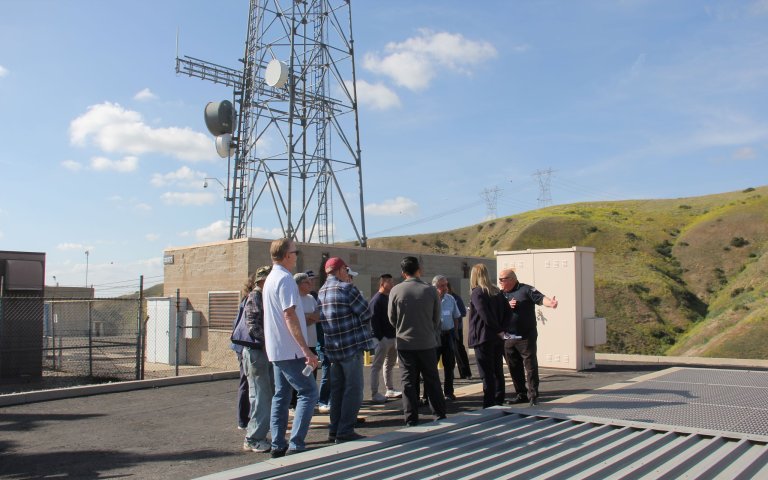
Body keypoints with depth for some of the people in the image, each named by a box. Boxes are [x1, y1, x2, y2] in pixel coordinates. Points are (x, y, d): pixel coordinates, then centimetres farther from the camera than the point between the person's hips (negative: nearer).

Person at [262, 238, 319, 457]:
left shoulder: (270, 279, 16)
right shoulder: (285, 279, -15)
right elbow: (290, 317, -21)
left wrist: (309, 317, 26)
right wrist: (306, 349, -23)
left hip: (276, 349, 10)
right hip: (290, 349, -10)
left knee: (281, 395, 12)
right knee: (308, 392, -6)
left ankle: (278, 445, 15)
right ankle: (296, 445, -7)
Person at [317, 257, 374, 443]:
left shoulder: (321, 292, 11)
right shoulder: (346, 288, -12)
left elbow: (320, 318, 14)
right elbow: (366, 313, -9)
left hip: (332, 347, 8)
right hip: (352, 345, -8)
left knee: (337, 388, 14)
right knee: (354, 388, -2)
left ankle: (334, 430, 19)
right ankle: (345, 431, -1)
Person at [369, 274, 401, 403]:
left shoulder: (389, 298, 14)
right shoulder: (376, 300, -13)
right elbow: (374, 321, -19)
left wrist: (396, 334, 12)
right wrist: (379, 338, -22)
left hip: (392, 337, 9)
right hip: (383, 338, -9)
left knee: (390, 364, 16)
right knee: (377, 365, -3)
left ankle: (390, 390, 27)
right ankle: (375, 393, 1)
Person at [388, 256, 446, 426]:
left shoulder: (396, 290, -8)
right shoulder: (430, 290, -7)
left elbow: (391, 318, 2)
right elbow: (437, 318, 1)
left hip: (404, 343, 0)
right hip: (427, 342, 0)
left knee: (408, 381, 7)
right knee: (432, 380, 12)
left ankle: (411, 418, 8)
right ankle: (440, 415, 17)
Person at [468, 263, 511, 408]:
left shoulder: (477, 293, -12)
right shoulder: (497, 292, 10)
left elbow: (485, 316, -21)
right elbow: (508, 312, 10)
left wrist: (498, 329, -9)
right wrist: (501, 329, 2)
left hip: (483, 339, -7)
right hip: (497, 339, 8)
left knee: (487, 374, -3)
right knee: (498, 372, 14)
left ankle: (489, 407, 0)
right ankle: (499, 403, 23)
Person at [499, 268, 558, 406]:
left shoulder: (526, 290, -2)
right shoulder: (501, 294, 14)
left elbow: (540, 298, -15)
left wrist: (550, 303, -36)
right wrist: (507, 306, -9)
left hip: (526, 337, -5)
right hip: (508, 338, 5)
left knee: (530, 366, -2)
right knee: (514, 368, 10)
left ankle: (533, 395, 5)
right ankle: (521, 394, 21)